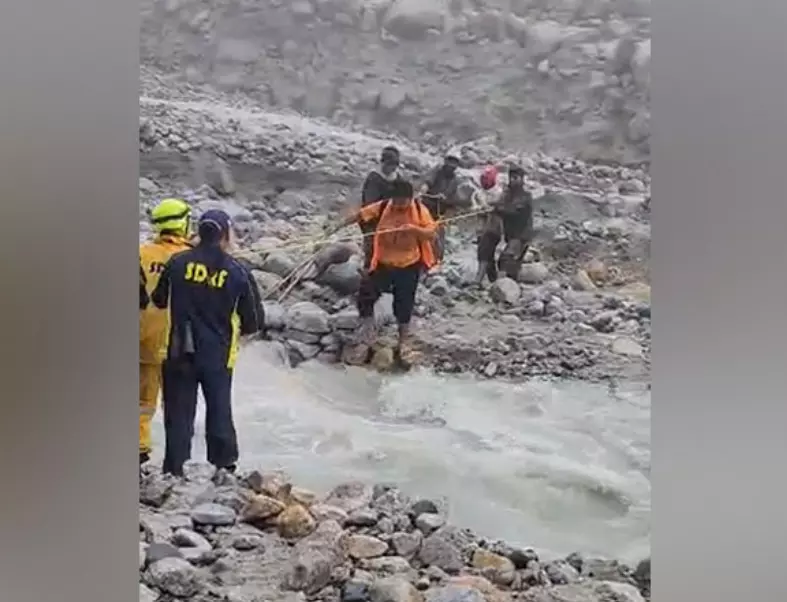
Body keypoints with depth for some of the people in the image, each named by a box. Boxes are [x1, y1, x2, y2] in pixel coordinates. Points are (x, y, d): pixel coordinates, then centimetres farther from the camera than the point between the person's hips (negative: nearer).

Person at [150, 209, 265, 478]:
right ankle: (224, 466, 16)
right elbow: (255, 322, -1)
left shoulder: (178, 262, -4)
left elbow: (159, 299, 10)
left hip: (179, 353, 1)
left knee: (178, 413, 8)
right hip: (218, 355, -1)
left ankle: (174, 470, 8)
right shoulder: (237, 272, -7)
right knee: (219, 413, 12)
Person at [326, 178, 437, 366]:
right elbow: (361, 214, -9)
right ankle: (366, 338, 11)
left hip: (409, 266, -1)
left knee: (404, 304, 8)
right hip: (383, 263, 1)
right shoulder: (383, 207, -8)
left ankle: (404, 342, 31)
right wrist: (342, 224, -21)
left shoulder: (420, 210, -11)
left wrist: (413, 229, -32)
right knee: (365, 294, -7)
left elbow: (431, 233, -14)